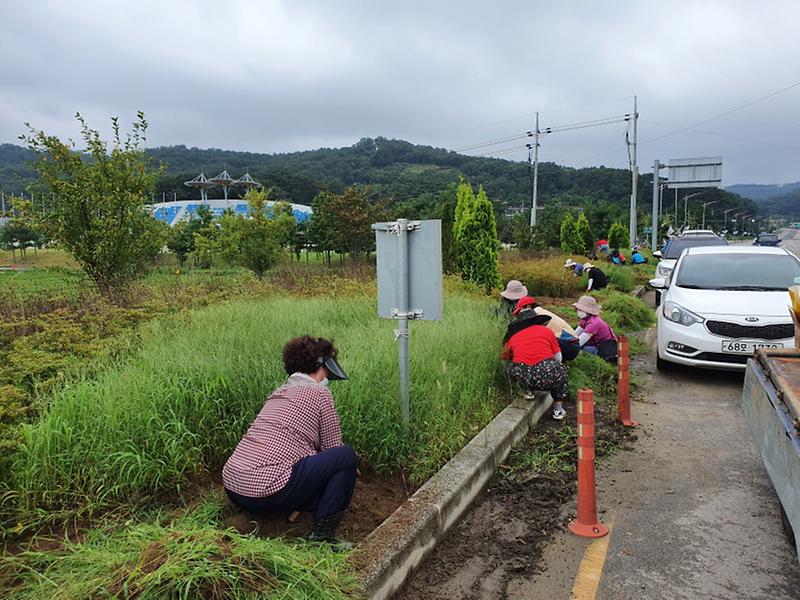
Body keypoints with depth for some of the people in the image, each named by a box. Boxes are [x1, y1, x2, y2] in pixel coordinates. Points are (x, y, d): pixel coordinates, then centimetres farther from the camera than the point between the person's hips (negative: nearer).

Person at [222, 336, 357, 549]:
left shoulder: (280, 392, 21)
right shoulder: (319, 393, -2)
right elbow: (332, 447, 5)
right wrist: (346, 468, 27)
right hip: (267, 491, -9)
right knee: (346, 456, 1)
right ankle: (323, 536, 1)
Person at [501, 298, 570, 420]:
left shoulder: (512, 336, 16)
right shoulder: (547, 331, 14)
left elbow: (504, 357, 26)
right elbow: (558, 358, 18)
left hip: (522, 378, 0)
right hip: (547, 377, 0)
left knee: (509, 365, 32)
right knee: (561, 370, 34)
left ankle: (528, 391, 23)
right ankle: (558, 410, 33)